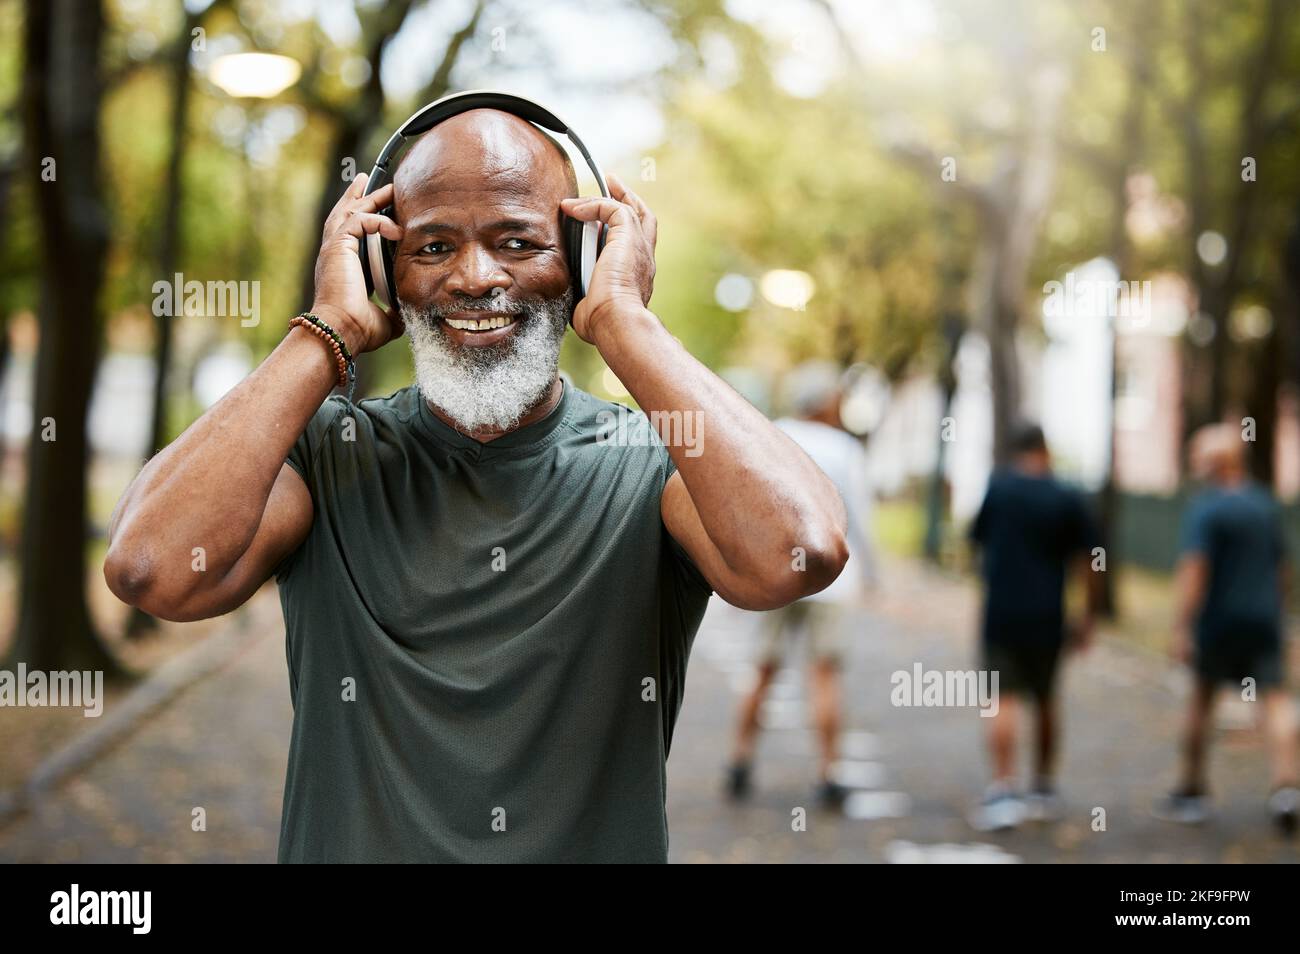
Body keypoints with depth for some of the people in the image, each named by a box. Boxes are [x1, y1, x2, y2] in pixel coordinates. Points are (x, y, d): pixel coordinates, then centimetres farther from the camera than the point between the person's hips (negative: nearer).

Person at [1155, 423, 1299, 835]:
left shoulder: (1205, 509, -11)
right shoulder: (1266, 504, 10)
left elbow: (1194, 570, -19)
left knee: (1201, 699, 10)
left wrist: (1182, 628, -20)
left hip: (1219, 618, -4)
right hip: (1264, 619, 5)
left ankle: (1191, 789, 20)